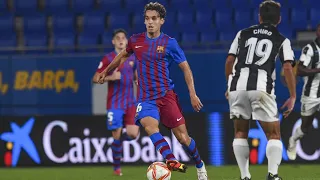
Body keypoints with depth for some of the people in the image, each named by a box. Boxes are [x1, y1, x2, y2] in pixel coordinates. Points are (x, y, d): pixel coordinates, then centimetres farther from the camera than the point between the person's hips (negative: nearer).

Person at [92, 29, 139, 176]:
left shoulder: (132, 58, 9)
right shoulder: (108, 59, -5)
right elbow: (95, 79, -5)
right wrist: (111, 77, -20)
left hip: (130, 103, 4)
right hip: (115, 104, -4)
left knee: (133, 134, -11)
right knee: (117, 135, -6)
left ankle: (117, 140, 24)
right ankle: (116, 168, 10)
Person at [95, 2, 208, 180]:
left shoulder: (169, 43, -3)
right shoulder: (135, 40, 5)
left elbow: (185, 67, 2)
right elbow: (123, 56, 27)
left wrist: (192, 94, -5)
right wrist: (106, 71, 35)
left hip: (166, 94, -2)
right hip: (146, 97, 2)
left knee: (183, 137, -2)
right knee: (149, 126, -30)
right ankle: (171, 161, -40)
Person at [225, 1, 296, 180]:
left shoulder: (243, 34, 20)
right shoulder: (282, 40, 13)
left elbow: (229, 61, 17)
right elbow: (288, 67, 2)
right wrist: (293, 97, 7)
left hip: (238, 86, 2)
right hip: (262, 88, -2)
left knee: (241, 132, 15)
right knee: (273, 134, 6)